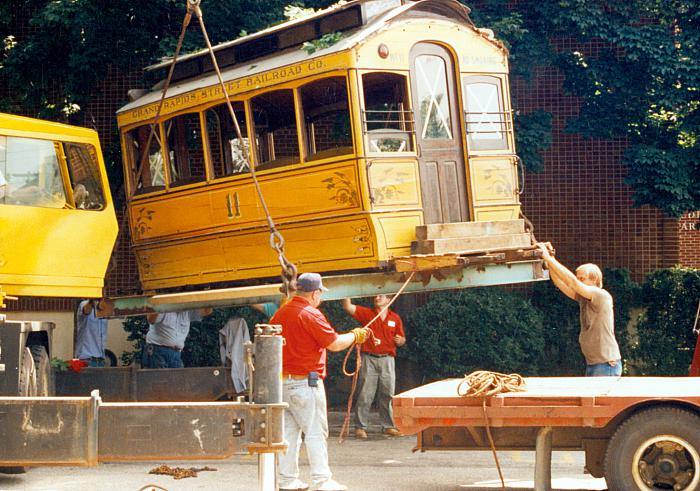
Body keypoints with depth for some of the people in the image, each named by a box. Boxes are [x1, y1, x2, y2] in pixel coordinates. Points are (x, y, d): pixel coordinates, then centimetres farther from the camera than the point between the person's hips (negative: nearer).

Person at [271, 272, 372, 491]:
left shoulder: (280, 313, 10)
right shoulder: (311, 314, -13)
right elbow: (335, 343, -12)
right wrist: (355, 336, 4)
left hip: (281, 381, 8)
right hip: (305, 383, -8)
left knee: (289, 431, 12)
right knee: (315, 432, -3)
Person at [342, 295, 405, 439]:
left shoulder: (395, 318, 11)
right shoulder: (367, 313, 5)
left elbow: (402, 339, 16)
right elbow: (348, 307, -6)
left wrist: (400, 340, -6)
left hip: (387, 359, 2)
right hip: (369, 359, -2)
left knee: (387, 395, 4)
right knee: (365, 394, -3)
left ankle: (388, 426, 12)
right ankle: (360, 427, 1)